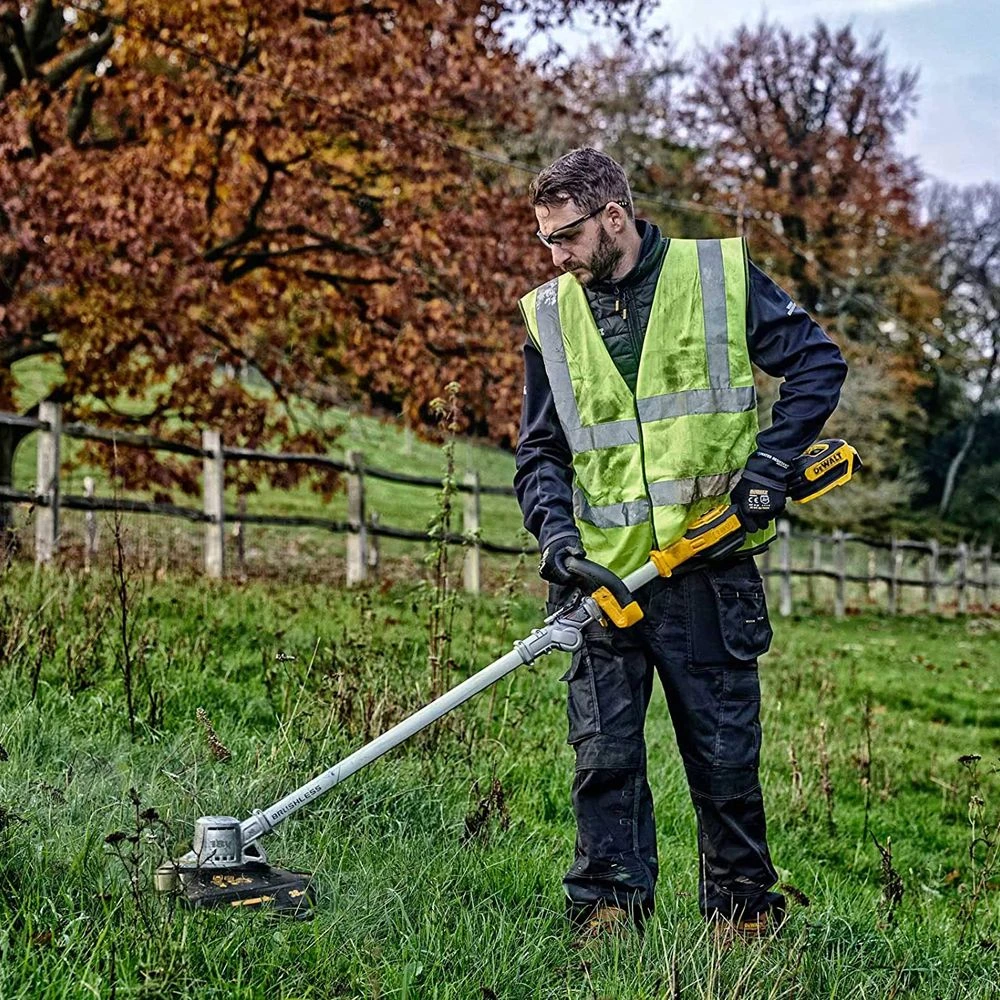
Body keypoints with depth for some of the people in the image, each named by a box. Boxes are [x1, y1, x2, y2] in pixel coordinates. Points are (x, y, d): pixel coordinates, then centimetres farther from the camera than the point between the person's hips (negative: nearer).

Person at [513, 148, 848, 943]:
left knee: (726, 752, 6)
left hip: (709, 570, -2)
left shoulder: (722, 275, 0)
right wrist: (554, 525, -5)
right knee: (604, 753, 0)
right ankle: (608, 912, 11)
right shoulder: (549, 316, 8)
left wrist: (771, 461, -8)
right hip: (606, 576, 2)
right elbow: (541, 449, 13)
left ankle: (745, 912, 21)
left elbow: (818, 362, 4)